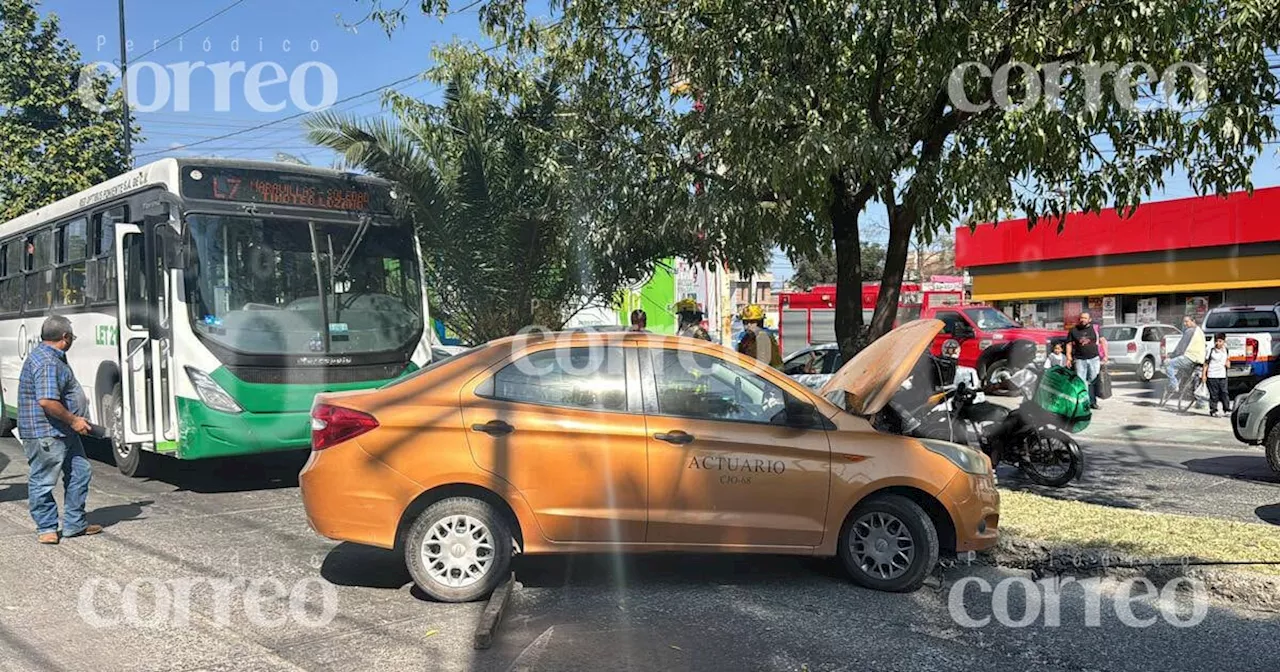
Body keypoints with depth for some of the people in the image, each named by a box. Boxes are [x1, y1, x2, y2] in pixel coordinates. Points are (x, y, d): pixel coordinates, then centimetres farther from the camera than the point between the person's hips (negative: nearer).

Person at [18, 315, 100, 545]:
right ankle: (46, 527, 15)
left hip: (65, 432, 11)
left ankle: (75, 524, 21)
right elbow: (46, 401, -28)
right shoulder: (46, 362, -20)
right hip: (46, 434, -11)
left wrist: (74, 421, 23)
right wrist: (73, 420, -18)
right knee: (43, 482, 4)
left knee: (80, 473, 13)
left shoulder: (53, 357, 15)